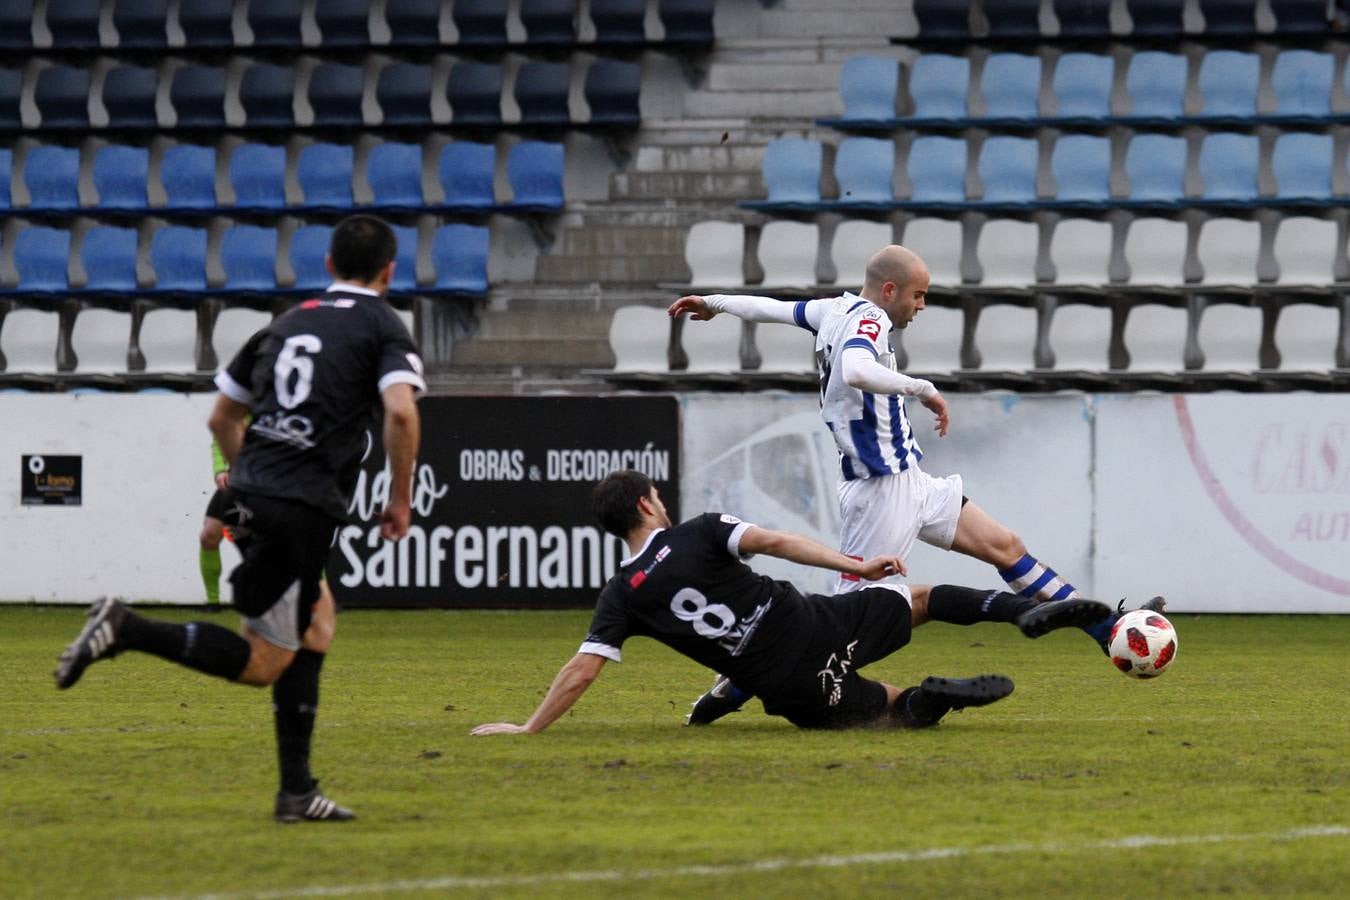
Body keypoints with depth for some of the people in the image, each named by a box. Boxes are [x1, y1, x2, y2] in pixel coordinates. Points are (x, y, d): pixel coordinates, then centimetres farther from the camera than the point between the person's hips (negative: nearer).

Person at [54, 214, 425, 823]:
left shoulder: (287, 322, 20)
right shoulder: (382, 326, 1)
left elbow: (222, 417, 23)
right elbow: (400, 410, -17)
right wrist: (400, 499, -5)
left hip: (252, 493, 7)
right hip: (304, 506, -7)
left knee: (317, 623, 21)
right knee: (264, 661, -2)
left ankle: (297, 790, 18)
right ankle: (127, 630, -19)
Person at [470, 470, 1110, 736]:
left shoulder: (620, 598, 5)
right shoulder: (700, 533, 2)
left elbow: (581, 671, -2)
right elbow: (774, 542, -12)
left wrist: (528, 728, 5)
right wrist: (853, 564, -12)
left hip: (790, 689, 1)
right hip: (820, 629, -1)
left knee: (896, 709, 22)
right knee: (925, 597, 19)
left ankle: (931, 698, -15)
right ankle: (1027, 610, -4)